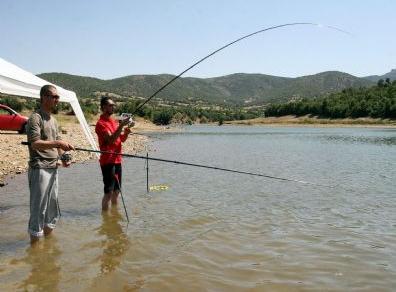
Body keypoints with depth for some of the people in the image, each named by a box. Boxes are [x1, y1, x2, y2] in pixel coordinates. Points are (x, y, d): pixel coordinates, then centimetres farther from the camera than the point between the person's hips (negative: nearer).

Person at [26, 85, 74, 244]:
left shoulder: (53, 120, 16)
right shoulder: (35, 118, -10)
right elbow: (35, 144, -22)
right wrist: (58, 143, -28)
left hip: (53, 168, 9)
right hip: (39, 169, -9)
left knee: (52, 207, 15)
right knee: (39, 207, -3)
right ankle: (34, 243, 7)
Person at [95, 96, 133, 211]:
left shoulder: (114, 122, 15)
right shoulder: (101, 123, -11)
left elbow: (122, 139, 15)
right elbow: (111, 139, -23)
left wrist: (127, 130, -4)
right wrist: (121, 125, -28)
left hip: (117, 160, 8)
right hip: (108, 161, -8)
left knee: (116, 190, 15)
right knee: (108, 192, -8)